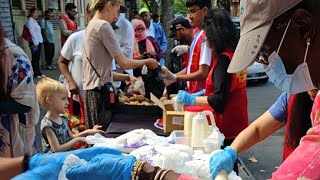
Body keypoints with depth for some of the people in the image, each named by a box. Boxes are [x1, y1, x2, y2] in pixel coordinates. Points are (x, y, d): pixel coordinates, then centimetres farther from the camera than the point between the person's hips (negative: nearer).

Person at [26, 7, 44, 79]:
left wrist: (39, 42, 11)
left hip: (38, 41, 9)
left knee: (37, 58, 12)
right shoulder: (30, 21, -10)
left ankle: (39, 72, 18)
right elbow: (32, 32, -14)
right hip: (34, 42, -9)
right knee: (35, 58, -3)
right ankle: (36, 74, 2)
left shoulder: (34, 21, 16)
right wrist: (35, 43, -16)